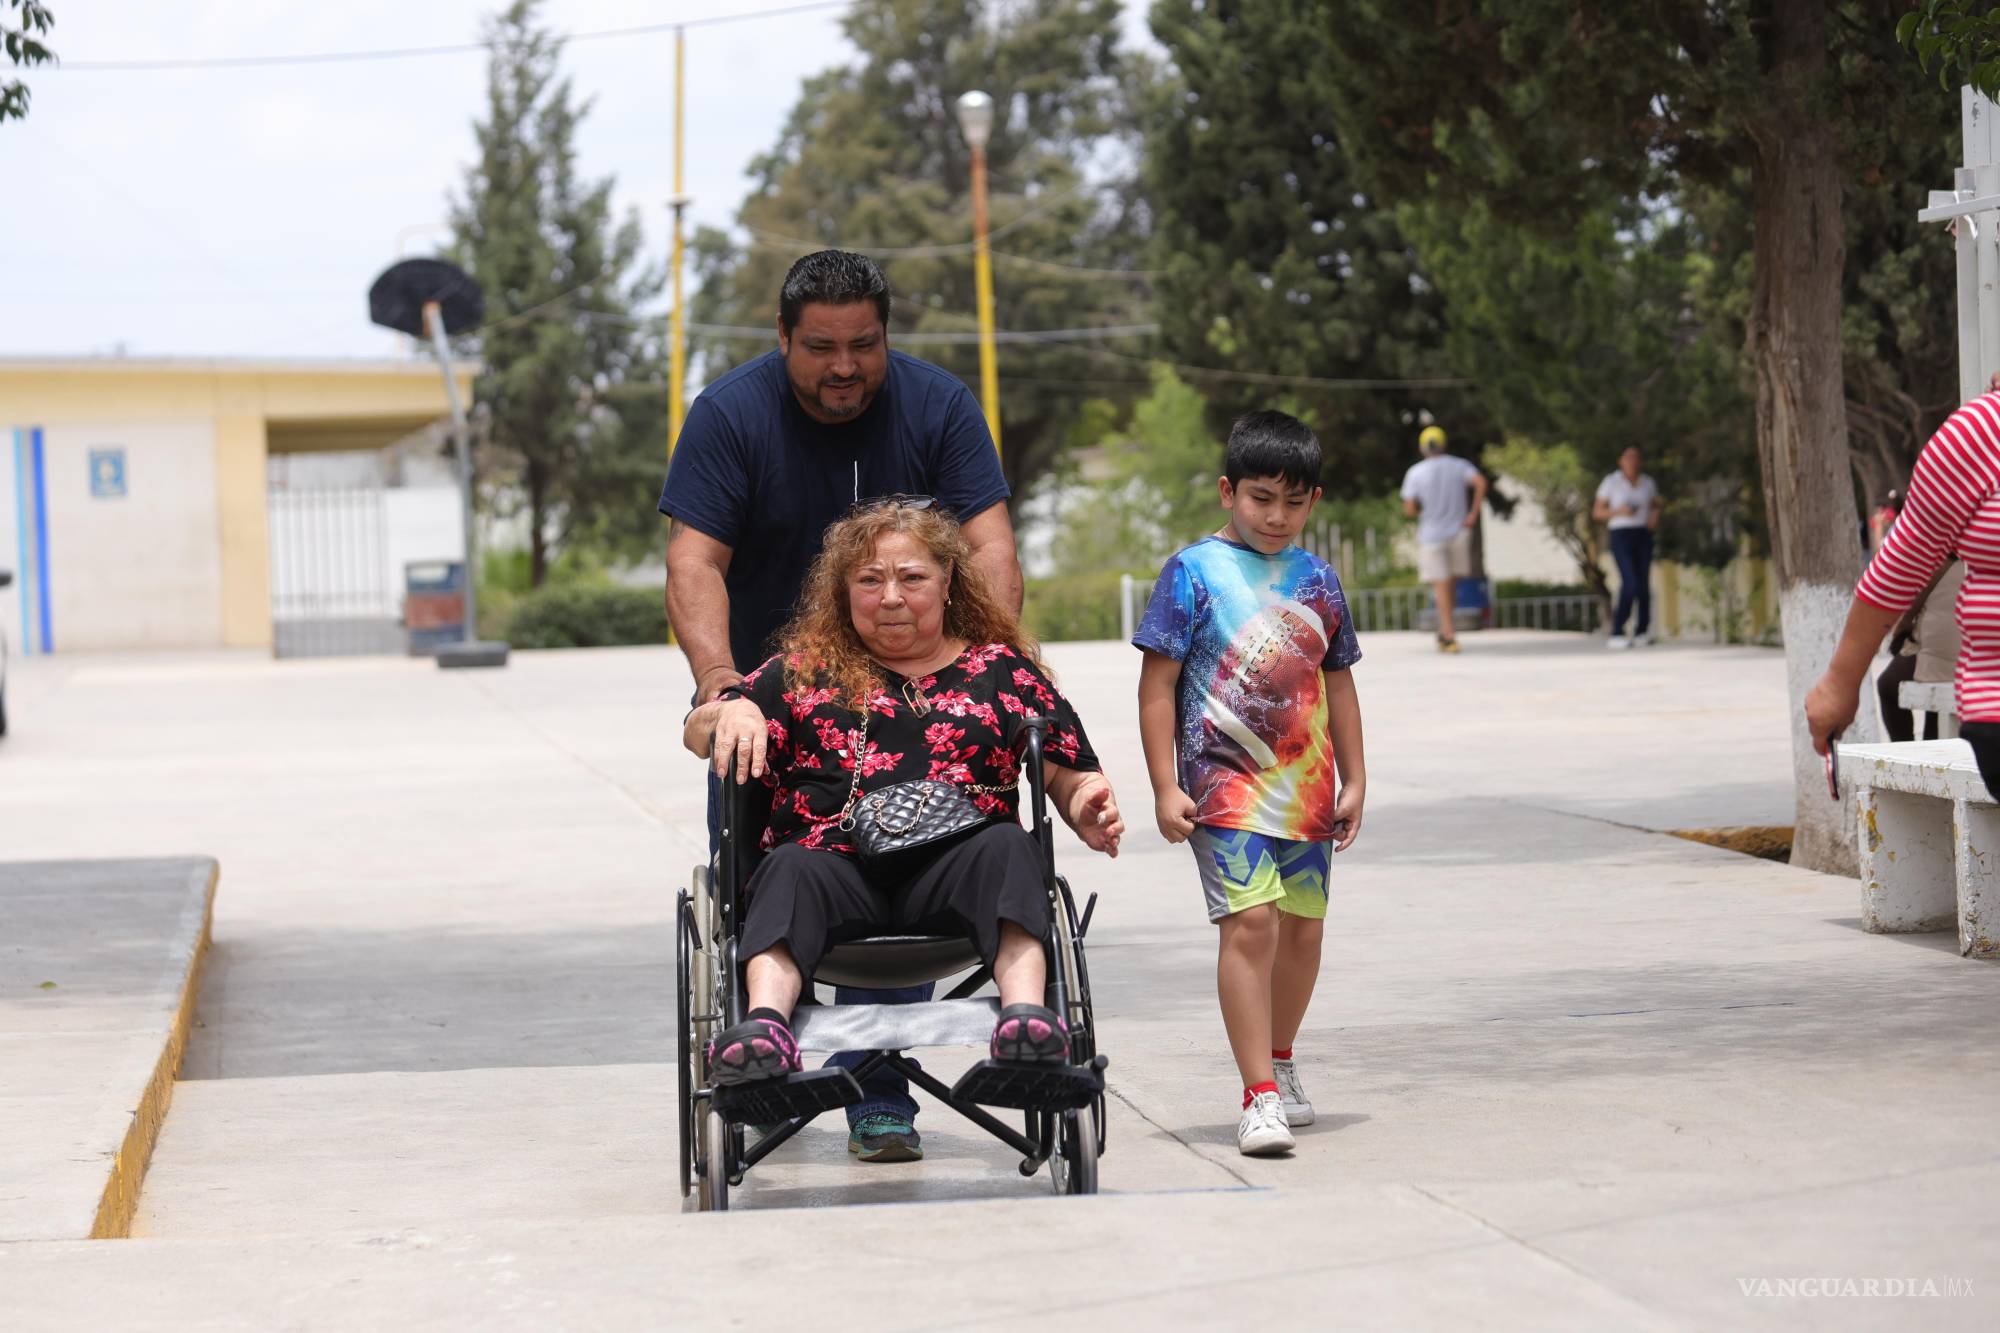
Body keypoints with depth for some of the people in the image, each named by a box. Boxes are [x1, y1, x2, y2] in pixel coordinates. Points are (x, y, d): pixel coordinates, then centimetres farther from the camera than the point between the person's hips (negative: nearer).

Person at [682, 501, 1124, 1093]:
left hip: (952, 867, 0)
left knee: (1007, 845, -31)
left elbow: (1070, 774, 20)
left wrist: (1088, 813, -4)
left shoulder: (1001, 669, 22)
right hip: (837, 864, 0)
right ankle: (765, 1021, -56)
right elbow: (696, 732, 17)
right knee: (791, 867, -32)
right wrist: (731, 713, -8)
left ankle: (1025, 1009, -53)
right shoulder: (804, 670, 22)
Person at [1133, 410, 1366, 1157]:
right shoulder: (1194, 573, -3)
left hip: (1305, 785, 5)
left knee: (1303, 926, 10)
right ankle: (1259, 1097, -15)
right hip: (1225, 782, -5)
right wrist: (1165, 788, -9)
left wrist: (1353, 780, 17)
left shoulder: (1317, 579, 11)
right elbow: (1157, 685, -4)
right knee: (1250, 921, -16)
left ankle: (1278, 1061, 33)